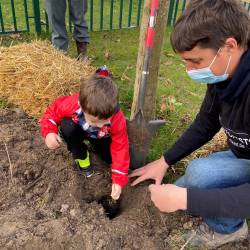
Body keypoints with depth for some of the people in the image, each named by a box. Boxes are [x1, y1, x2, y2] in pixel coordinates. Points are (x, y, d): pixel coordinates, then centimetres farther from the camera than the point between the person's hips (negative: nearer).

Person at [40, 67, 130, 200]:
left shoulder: (117, 119, -38)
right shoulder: (71, 104, -40)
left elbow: (120, 149, -31)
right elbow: (53, 111, -19)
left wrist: (119, 180, -33)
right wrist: (49, 132, -37)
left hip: (101, 138, 1)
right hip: (80, 131, 0)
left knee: (111, 158, -19)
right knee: (67, 126, -34)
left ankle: (94, 145, 13)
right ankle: (81, 157, -9)